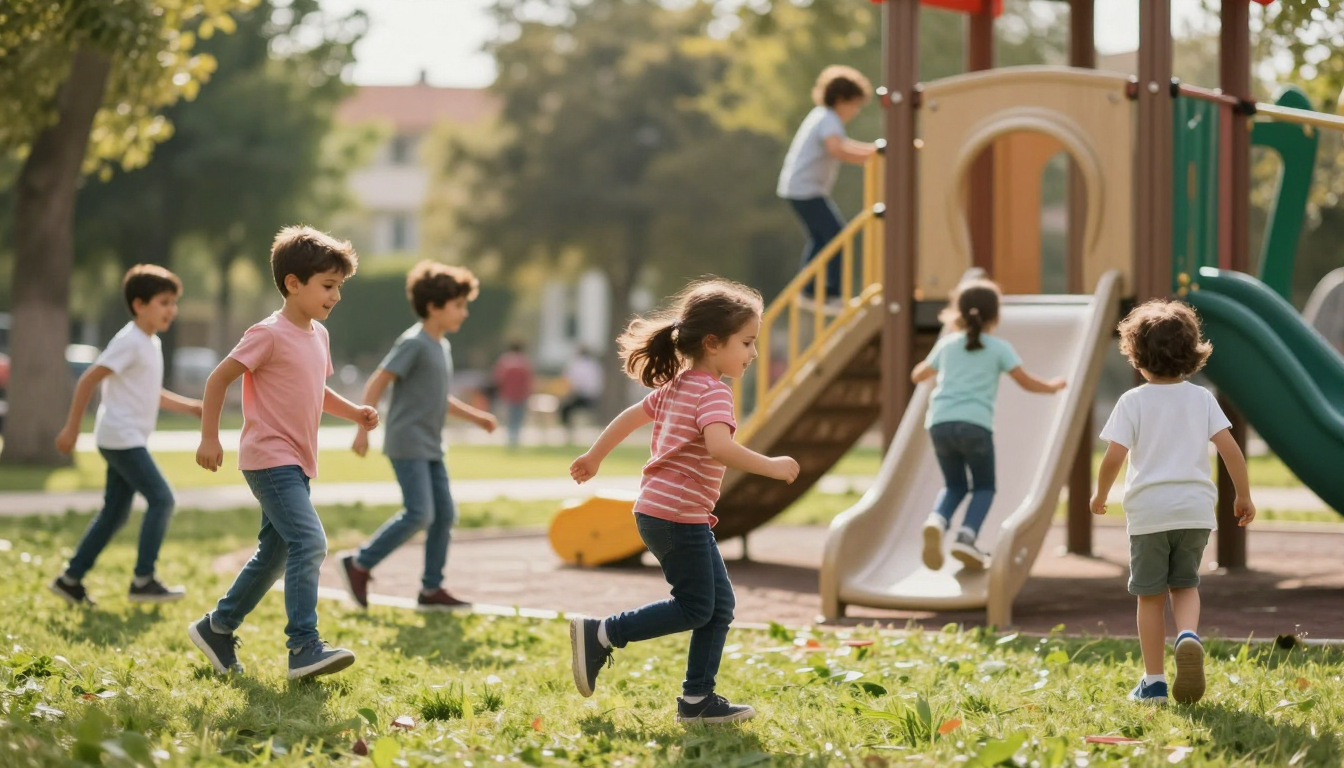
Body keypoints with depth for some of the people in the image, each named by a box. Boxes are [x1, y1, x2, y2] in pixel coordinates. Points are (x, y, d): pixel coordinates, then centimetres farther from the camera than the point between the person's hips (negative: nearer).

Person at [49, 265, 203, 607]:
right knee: (161, 499, -12)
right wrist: (72, 428, -16)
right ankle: (143, 581, -10)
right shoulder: (130, 342, -15)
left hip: (129, 441, 10)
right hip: (121, 437, -10)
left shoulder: (151, 344, 16)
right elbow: (88, 380, -17)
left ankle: (71, 579, 15)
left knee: (115, 513, 11)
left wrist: (192, 407, 16)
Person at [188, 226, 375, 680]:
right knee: (309, 543, -21)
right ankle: (305, 647, -24)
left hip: (296, 464, 10)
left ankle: (217, 628, 30)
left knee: (275, 554, 15)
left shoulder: (318, 335, 13)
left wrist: (353, 412, 9)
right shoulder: (270, 335, -13)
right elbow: (218, 379, -11)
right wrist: (209, 438, -13)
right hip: (270, 459, -10)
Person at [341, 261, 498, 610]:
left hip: (430, 448, 9)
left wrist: (474, 416, 15)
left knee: (445, 514, 6)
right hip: (408, 445, -9)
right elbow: (376, 384, -15)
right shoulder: (414, 343, -13)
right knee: (419, 514, -14)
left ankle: (431, 589, 11)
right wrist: (363, 430, -18)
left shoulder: (442, 347, 15)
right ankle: (359, 563, -1)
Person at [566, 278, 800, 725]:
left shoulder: (676, 387, 15)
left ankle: (698, 700, 12)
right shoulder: (713, 392, -16)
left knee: (719, 605, 10)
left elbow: (631, 415, 27)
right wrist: (770, 467, -25)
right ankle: (600, 635, 1)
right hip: (677, 516, -10)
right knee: (695, 608, -4)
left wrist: (594, 458, 38)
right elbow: (719, 447, -33)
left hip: (659, 513, 10)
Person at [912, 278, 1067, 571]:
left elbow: (918, 375, 33)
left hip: (940, 423, 3)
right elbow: (1027, 382, 10)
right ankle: (966, 537, -11)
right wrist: (1052, 386, 30)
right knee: (984, 487, 13)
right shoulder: (999, 348, 10)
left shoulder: (947, 344, 19)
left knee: (955, 486, 18)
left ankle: (937, 520, -14)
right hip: (975, 424, -3)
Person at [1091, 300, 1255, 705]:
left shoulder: (1133, 401, -3)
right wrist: (1244, 496, 9)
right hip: (1195, 509, 2)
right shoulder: (1202, 398, 5)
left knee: (1150, 596, 8)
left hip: (1148, 511, -2)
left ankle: (1153, 682, 10)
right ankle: (1189, 636, -13)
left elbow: (1114, 456, -9)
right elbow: (1230, 448, -2)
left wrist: (1100, 495, 7)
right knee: (1185, 585, 18)